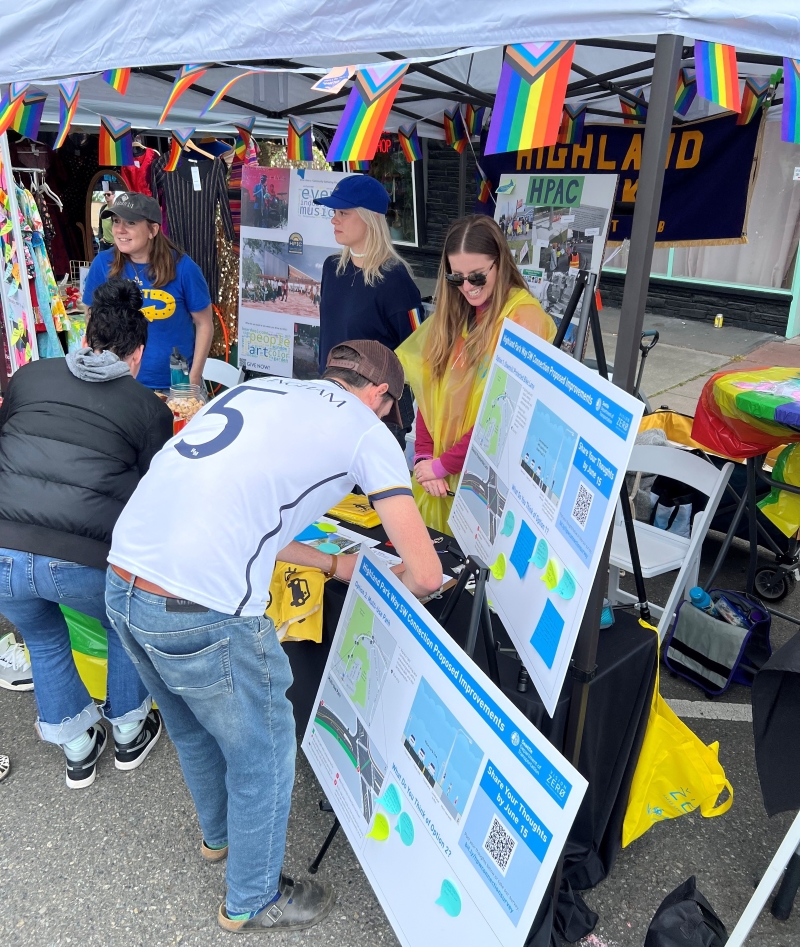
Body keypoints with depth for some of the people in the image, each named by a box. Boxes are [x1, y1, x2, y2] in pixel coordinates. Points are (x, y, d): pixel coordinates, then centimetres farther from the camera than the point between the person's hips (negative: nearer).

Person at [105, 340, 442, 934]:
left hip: (123, 580, 8)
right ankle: (253, 902, 43)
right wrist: (394, 584, 21)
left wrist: (332, 564, 34)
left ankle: (219, 833, 60)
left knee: (193, 728, 32)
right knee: (263, 755, 19)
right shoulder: (368, 432, 0)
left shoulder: (256, 389, 20)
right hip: (204, 613, -8)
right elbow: (426, 574, -4)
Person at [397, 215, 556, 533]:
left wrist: (444, 463, -13)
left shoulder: (523, 318, -14)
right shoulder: (451, 315, 8)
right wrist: (423, 455, -5)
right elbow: (429, 389, 7)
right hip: (436, 472, 6)